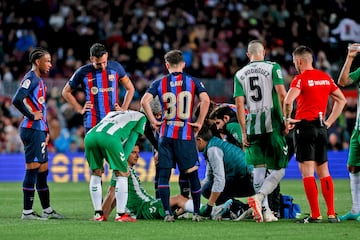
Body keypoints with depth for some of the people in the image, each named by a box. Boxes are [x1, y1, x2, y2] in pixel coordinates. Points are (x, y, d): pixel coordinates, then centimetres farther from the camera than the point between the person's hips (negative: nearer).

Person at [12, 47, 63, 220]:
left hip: (39, 130, 10)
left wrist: (46, 131, 19)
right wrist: (32, 115, -17)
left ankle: (47, 210, 22)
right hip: (32, 130, -10)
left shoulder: (39, 81, 18)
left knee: (43, 170, 14)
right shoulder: (30, 79, -12)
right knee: (32, 169, -8)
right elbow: (17, 100, -25)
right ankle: (27, 212, -6)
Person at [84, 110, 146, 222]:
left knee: (95, 174, 20)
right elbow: (131, 140, 17)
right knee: (121, 174, 9)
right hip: (109, 137, -5)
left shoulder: (113, 113, 43)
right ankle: (121, 214, 7)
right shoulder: (141, 117, 28)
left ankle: (98, 214, 20)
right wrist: (123, 161, 13)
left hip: (89, 136, 5)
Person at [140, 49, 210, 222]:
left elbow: (145, 101, -8)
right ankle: (197, 213, 10)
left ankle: (167, 212, -4)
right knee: (192, 174, 8)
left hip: (165, 134, 0)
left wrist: (153, 121, 0)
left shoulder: (159, 83, 5)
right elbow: (205, 100, -10)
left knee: (164, 174, 6)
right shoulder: (193, 82, 5)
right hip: (186, 134, 0)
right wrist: (199, 122, -2)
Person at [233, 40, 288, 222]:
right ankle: (258, 197, -21)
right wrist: (286, 119, -1)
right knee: (278, 170, 2)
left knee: (259, 169, 10)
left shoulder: (240, 74, 11)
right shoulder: (272, 67, 2)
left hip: (253, 126, 3)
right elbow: (282, 94, -10)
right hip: (272, 124, -3)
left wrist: (244, 132, 8)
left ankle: (266, 211, 6)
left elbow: (239, 105, 5)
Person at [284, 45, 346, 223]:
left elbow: (288, 101, -23)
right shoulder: (326, 78, 11)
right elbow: (341, 100, 16)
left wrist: (287, 118, -6)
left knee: (307, 172, -5)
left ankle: (315, 215, -9)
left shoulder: (300, 79, -9)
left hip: (305, 126, -6)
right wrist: (329, 121, 16)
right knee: (323, 171, 12)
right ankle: (331, 214, 9)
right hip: (321, 128, 6)